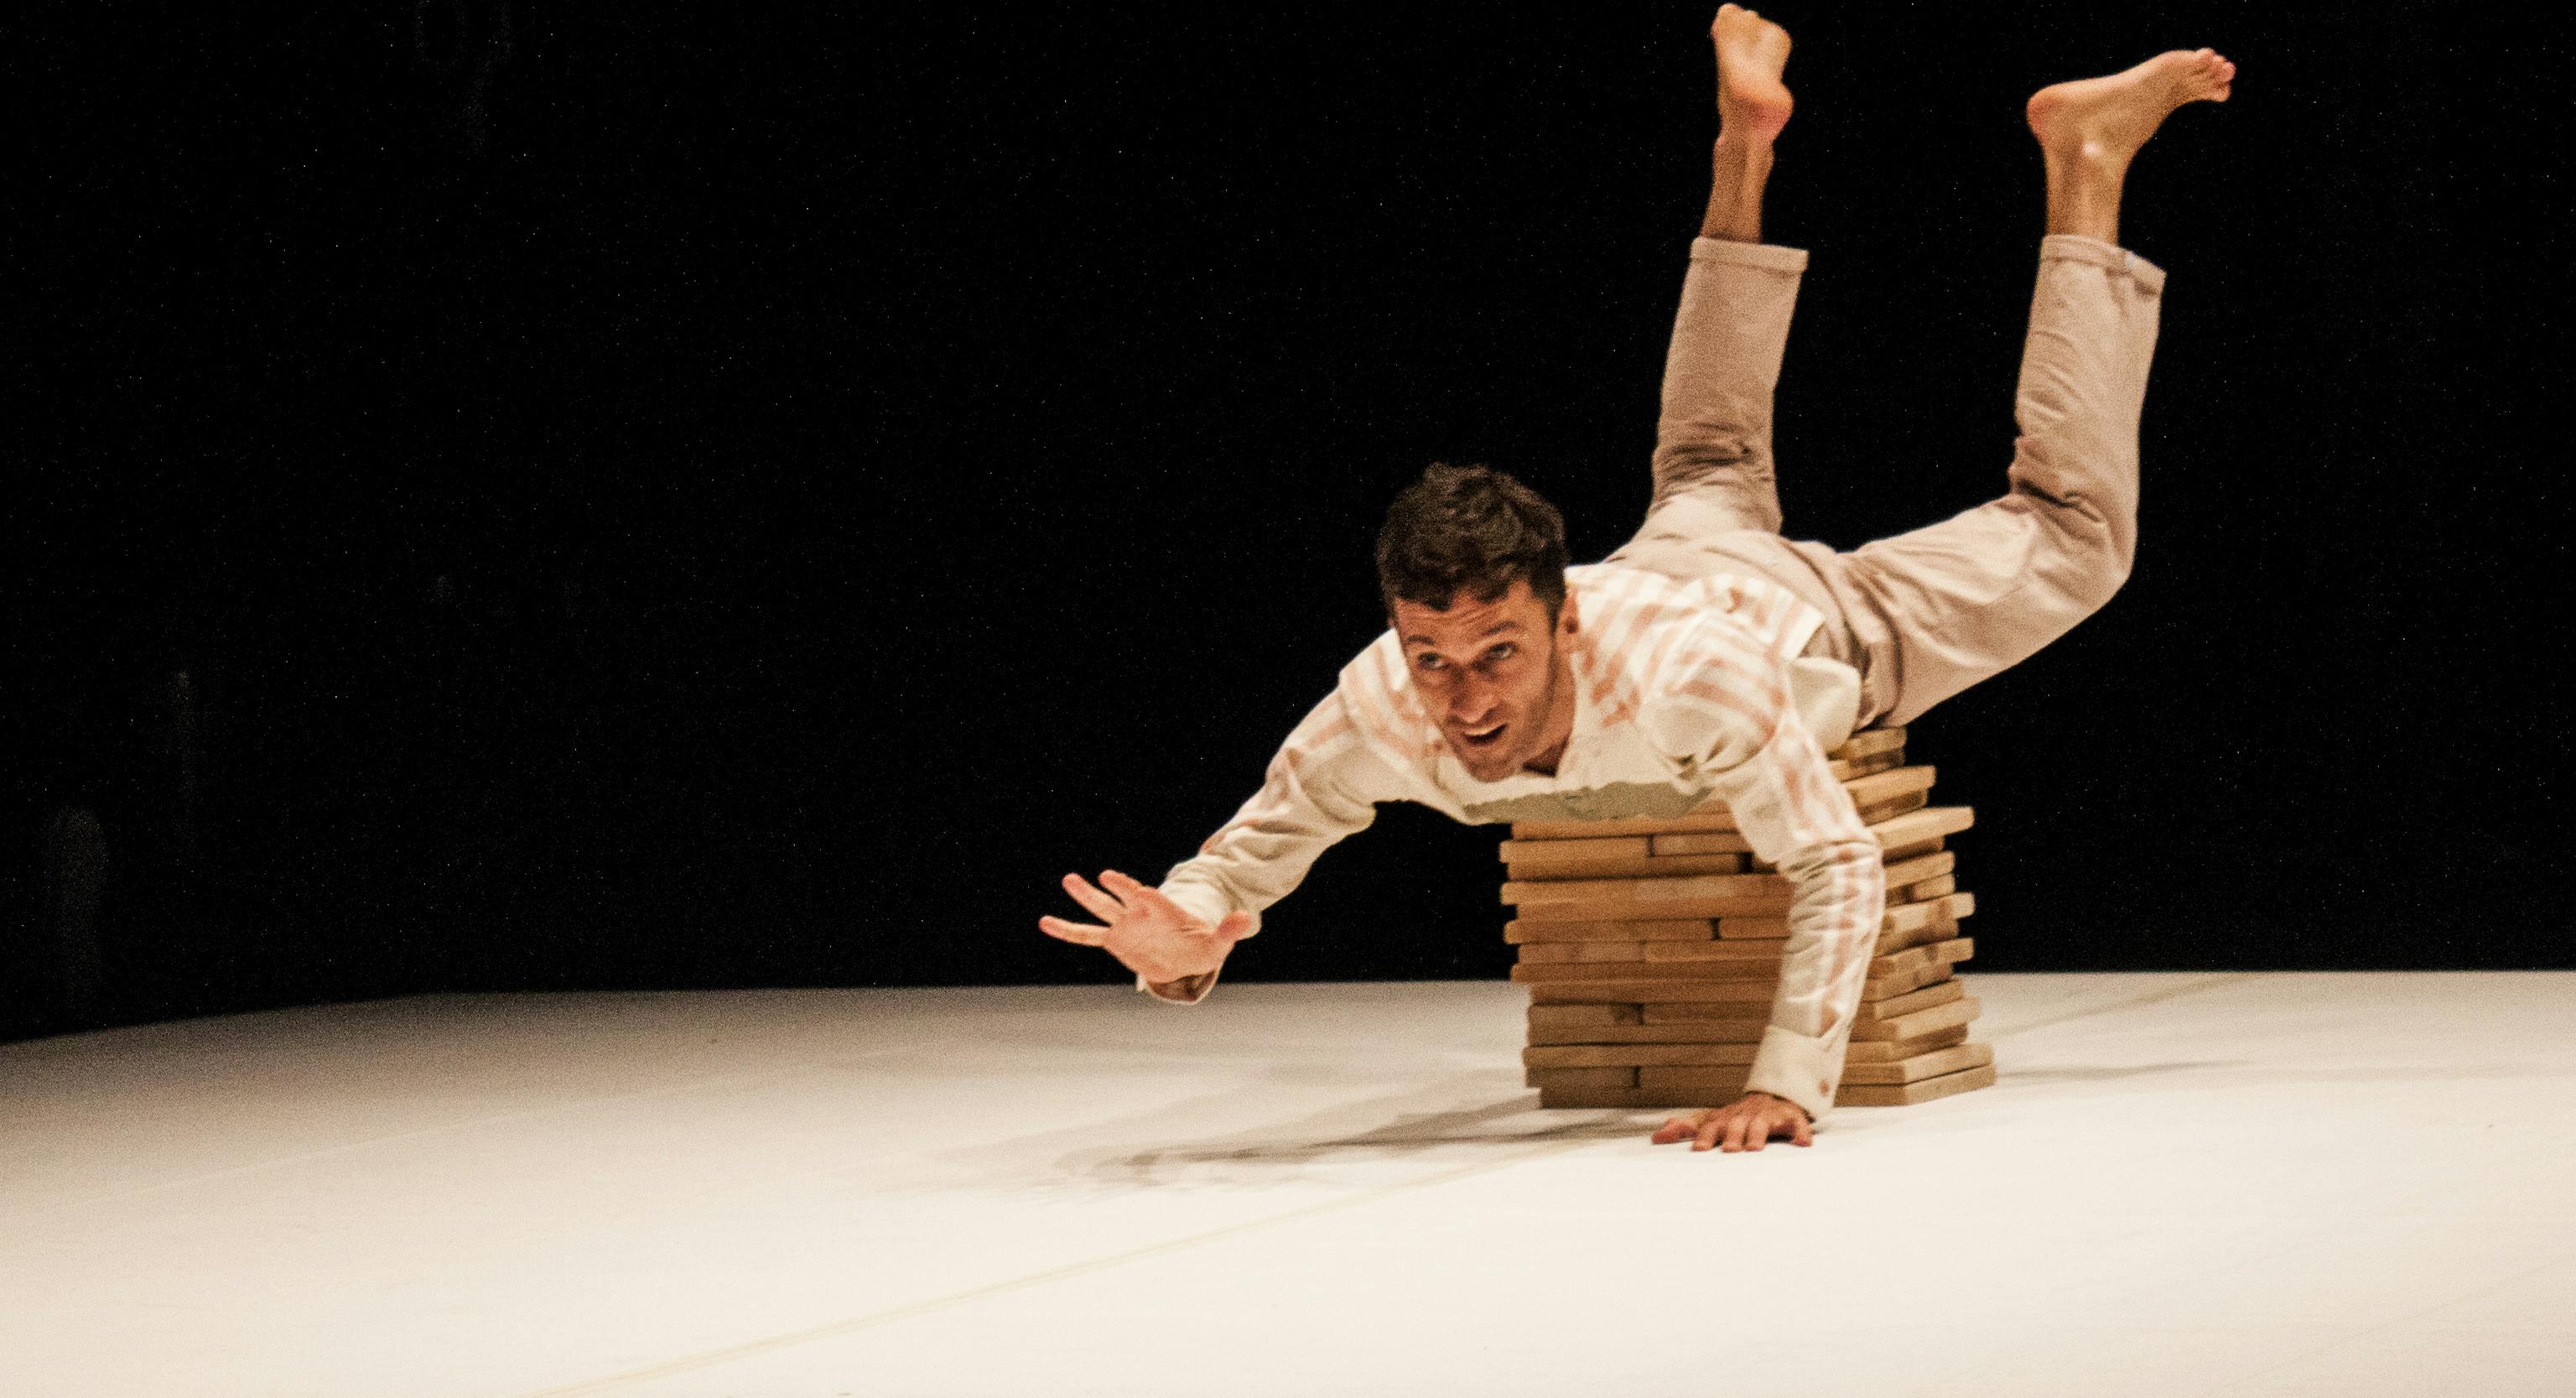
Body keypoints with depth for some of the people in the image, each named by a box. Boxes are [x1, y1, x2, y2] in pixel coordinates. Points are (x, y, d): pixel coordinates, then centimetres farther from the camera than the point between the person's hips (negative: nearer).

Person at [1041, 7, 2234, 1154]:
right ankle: (1743, 149, 51)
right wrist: (1180, 949, -54)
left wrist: (1786, 1085, -55)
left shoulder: (1680, 674, -51)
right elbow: (1245, 858, -30)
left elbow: (1839, 869, -43)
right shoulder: (1375, 717, -42)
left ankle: (2082, 162, 28)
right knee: (1708, 483, 37)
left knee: (2072, 537, 18)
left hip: (1825, 628, -4)